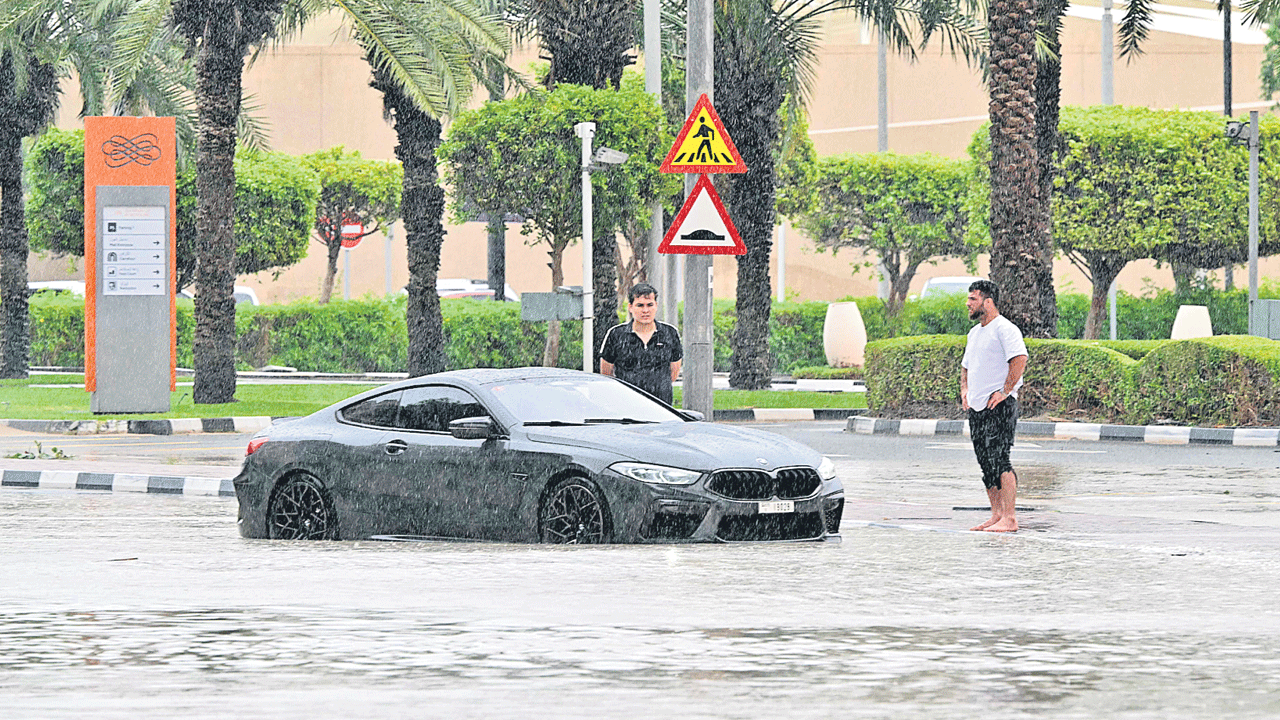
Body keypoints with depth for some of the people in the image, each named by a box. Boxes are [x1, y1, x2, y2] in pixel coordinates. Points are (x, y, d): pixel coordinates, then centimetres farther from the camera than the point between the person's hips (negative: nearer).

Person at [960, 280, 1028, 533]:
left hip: (999, 407, -9)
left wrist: (1005, 391, -22)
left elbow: (1020, 359, -23)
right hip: (976, 408, 9)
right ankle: (997, 515, 15)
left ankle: (1010, 519, -15)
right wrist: (965, 389, 16)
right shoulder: (975, 333, 20)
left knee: (999, 461, -14)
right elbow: (966, 366, 33)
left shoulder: (1004, 329, -10)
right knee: (986, 464, 9)